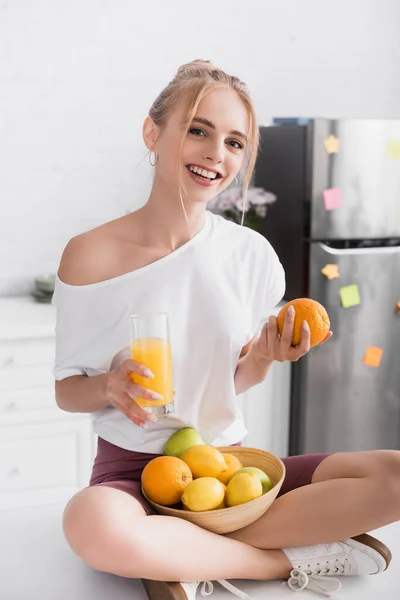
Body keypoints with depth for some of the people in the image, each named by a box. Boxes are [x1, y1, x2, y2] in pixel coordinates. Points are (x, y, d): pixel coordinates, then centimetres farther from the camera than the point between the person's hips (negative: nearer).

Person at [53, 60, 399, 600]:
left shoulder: (251, 254, 0)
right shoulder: (91, 256, -9)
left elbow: (233, 383, 9)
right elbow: (67, 390, -1)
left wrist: (262, 359, -13)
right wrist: (112, 387, -22)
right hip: (133, 469, -2)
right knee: (92, 525, -40)